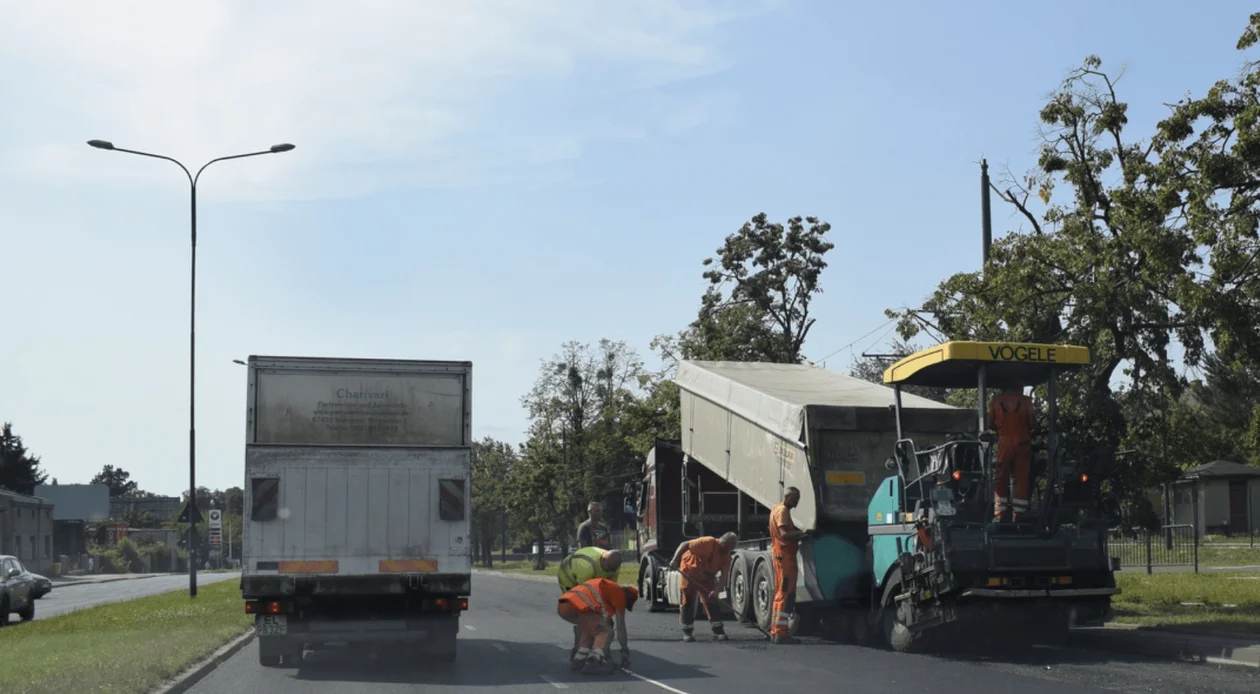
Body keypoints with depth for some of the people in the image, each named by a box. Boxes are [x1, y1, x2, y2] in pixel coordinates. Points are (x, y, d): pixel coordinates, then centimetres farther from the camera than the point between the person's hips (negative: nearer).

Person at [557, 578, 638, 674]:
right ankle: (593, 662, -15)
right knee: (606, 632, 2)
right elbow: (621, 627, 13)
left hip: (561, 607, 9)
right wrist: (625, 651, 23)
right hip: (575, 607, -9)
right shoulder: (619, 593, 12)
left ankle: (578, 660, 17)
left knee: (592, 629, 27)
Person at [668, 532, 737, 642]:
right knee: (688, 602, -3)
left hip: (707, 578, 5)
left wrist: (716, 590, -31)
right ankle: (687, 632, 3)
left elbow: (724, 576, -15)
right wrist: (675, 560, -40)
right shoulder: (708, 542, -30)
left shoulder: (727, 557, -13)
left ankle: (718, 631, 2)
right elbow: (685, 545, -31)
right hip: (689, 573, -5)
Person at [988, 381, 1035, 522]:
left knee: (1001, 478, 6)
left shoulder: (996, 400, 3)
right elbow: (1031, 422, -2)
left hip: (1004, 441, 1)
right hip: (1022, 442, -1)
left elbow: (990, 423, 4)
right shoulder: (1025, 400, -1)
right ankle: (1018, 514, -1)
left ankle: (999, 514, 2)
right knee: (1021, 479, 2)